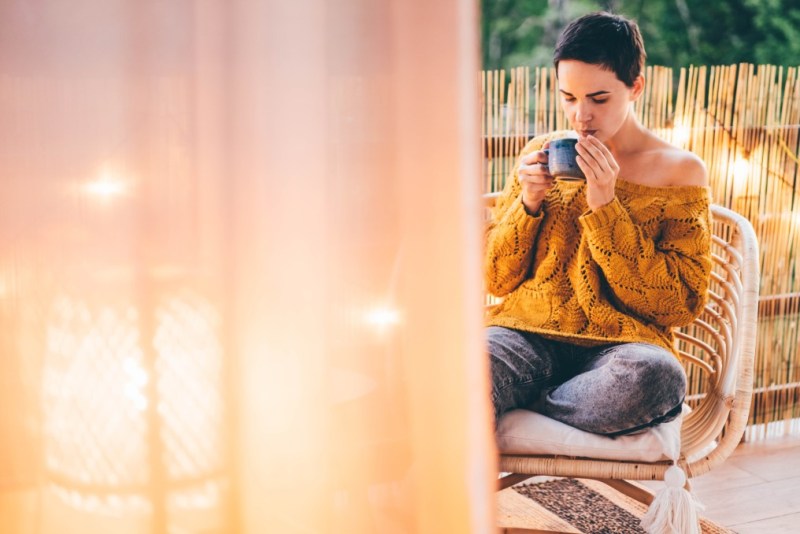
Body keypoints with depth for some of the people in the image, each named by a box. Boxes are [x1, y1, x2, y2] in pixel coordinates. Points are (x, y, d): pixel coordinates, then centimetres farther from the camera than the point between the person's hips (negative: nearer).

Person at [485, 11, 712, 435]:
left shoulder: (680, 172, 4)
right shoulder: (540, 155, 13)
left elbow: (680, 304, -4)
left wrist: (605, 208, -11)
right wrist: (528, 204, -5)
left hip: (621, 345, 1)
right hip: (526, 333, -1)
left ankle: (515, 404, -18)